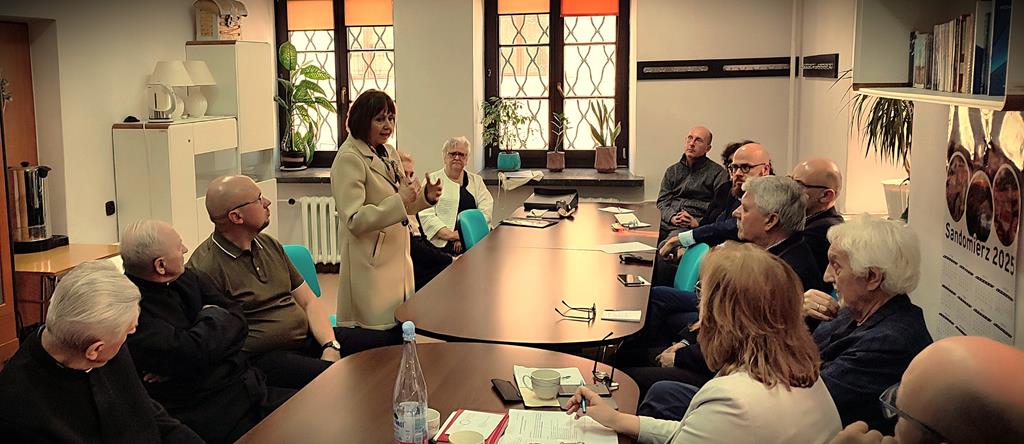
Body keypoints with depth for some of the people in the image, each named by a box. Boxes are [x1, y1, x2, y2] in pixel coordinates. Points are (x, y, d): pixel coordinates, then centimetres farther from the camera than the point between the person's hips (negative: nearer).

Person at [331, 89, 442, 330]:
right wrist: (399, 201, -28)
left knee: (401, 336, 9)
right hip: (371, 264, -8)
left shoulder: (388, 153, 13)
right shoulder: (349, 159, -13)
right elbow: (354, 220, -19)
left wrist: (425, 197, 2)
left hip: (396, 260, 8)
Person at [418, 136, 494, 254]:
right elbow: (425, 214, -3)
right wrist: (451, 234, -17)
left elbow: (486, 210, 5)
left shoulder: (476, 180, 20)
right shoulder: (433, 180, 10)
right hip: (443, 244, -4)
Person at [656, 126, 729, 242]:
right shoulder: (672, 171, 21)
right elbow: (662, 202, 15)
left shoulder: (717, 172, 7)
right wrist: (673, 217, -6)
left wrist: (697, 222, -16)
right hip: (668, 225, 4)